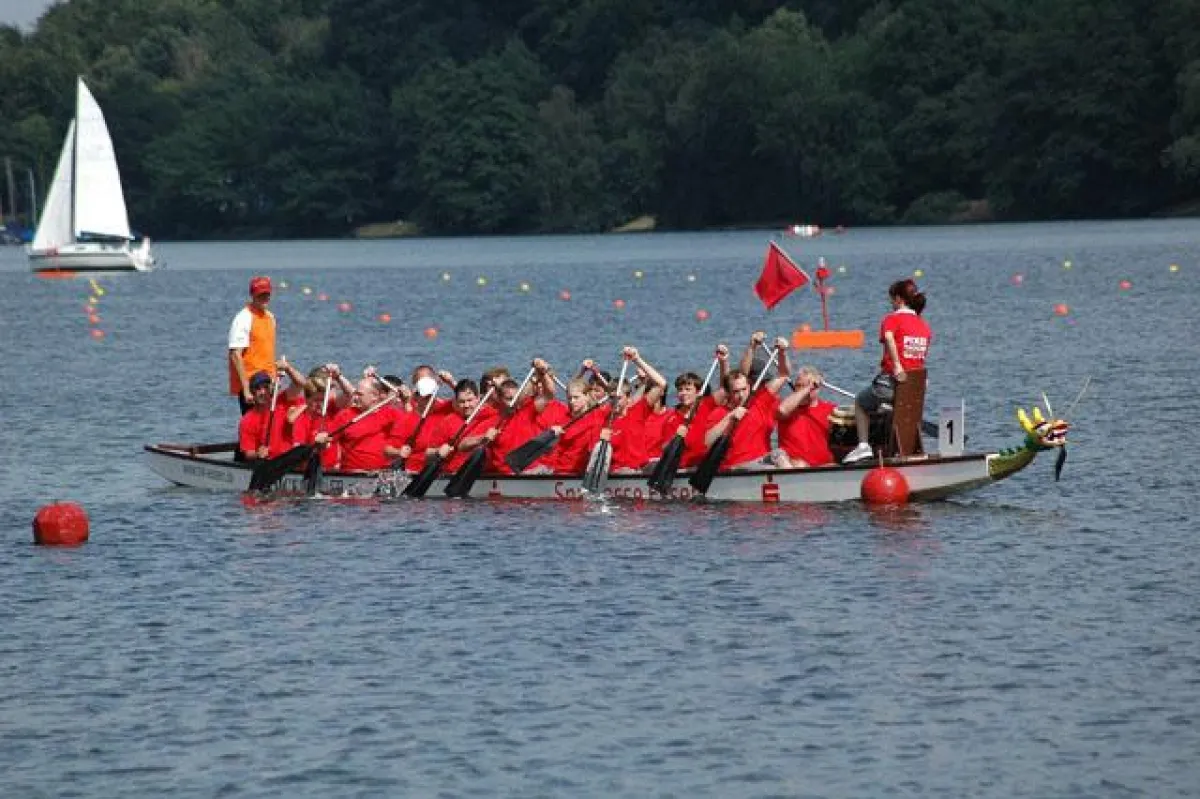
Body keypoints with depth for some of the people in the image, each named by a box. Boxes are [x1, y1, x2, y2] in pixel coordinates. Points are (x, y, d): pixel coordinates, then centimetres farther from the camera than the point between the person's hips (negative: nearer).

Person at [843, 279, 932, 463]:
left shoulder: (892, 319, -5)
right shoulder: (925, 326, 12)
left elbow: (889, 338, -27)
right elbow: (922, 355, 10)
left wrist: (897, 365, -33)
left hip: (891, 381, -5)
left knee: (861, 402, 23)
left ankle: (863, 445, 11)